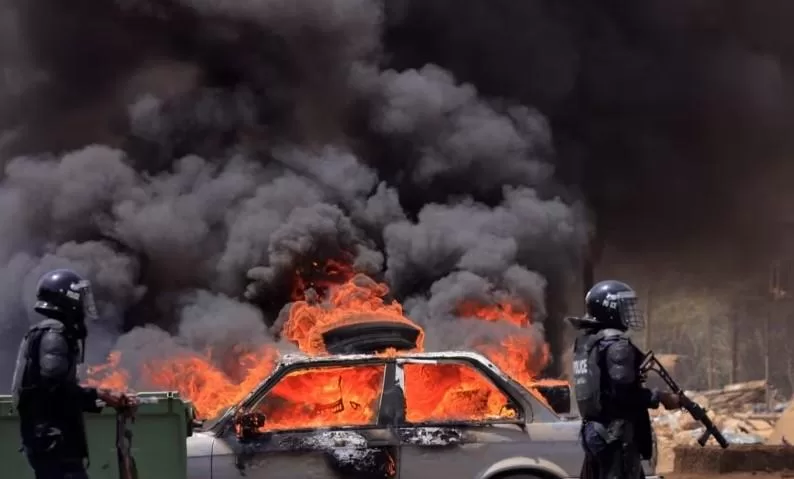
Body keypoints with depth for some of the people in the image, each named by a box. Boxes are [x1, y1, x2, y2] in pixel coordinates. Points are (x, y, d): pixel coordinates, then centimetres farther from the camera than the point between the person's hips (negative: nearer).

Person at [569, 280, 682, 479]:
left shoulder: (586, 341, 13)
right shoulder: (615, 344, -16)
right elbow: (624, 394, -21)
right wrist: (662, 397, -10)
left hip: (594, 430, 10)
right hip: (617, 434, -9)